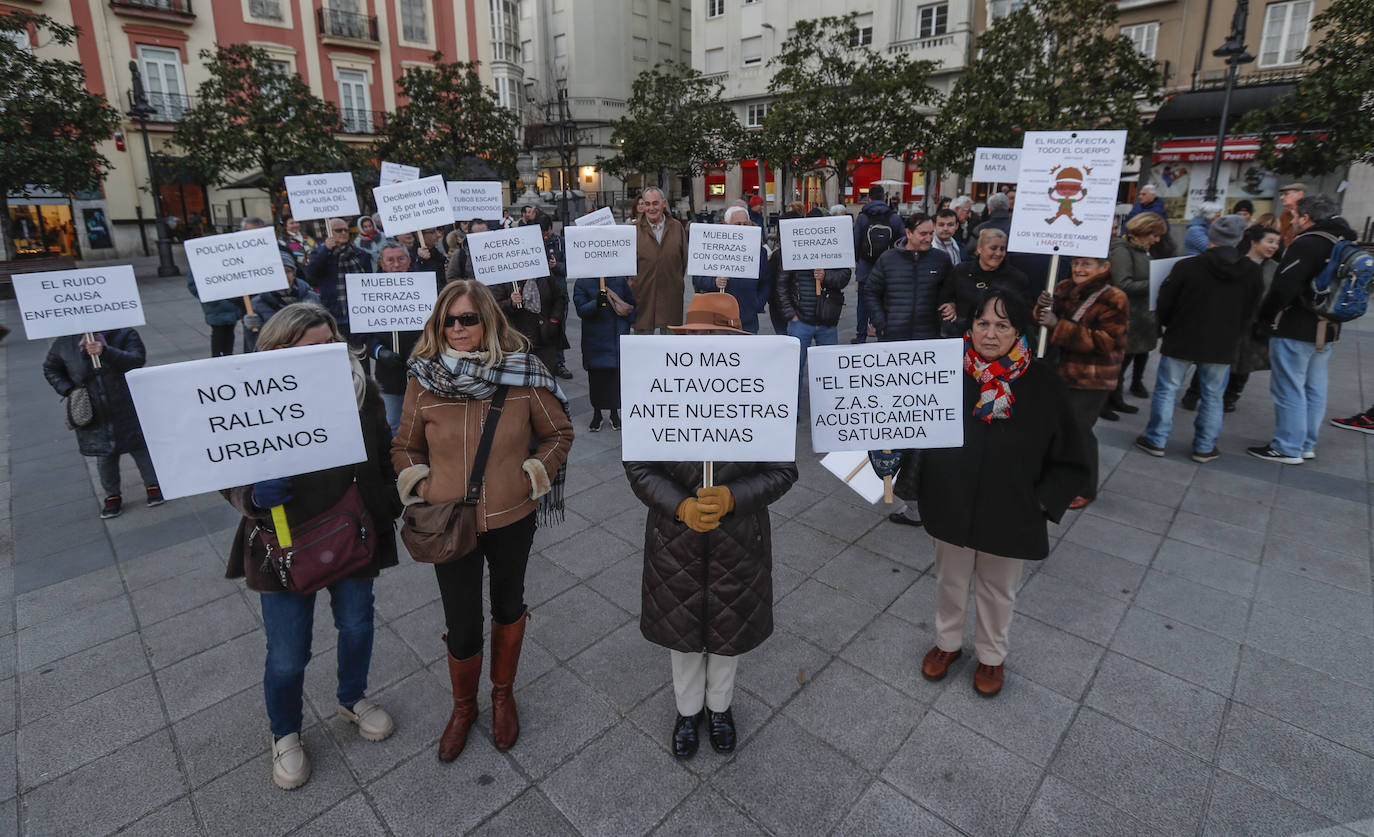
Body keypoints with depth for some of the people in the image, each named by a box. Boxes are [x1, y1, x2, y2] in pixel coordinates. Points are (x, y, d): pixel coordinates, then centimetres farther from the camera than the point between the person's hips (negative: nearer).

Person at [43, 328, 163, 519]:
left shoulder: (124, 334, -9)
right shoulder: (64, 343, 0)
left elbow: (138, 359, -25)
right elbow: (50, 368, 16)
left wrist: (106, 351, -38)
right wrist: (67, 389, 0)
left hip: (127, 410, -2)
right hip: (94, 415, 2)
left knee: (140, 447, 10)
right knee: (105, 456, 11)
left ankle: (152, 485, 30)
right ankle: (112, 496, 26)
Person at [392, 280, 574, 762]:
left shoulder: (522, 375, -11)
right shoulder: (423, 379, -7)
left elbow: (559, 433, 1)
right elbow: (404, 447, 7)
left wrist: (534, 475, -9)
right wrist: (418, 487, -7)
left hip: (512, 519, 0)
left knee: (508, 604, 20)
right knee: (462, 626, 7)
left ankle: (503, 694, 46)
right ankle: (463, 706, 39)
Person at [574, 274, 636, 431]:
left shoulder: (620, 280, 4)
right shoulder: (582, 283, -2)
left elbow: (631, 304, 14)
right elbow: (580, 309, -12)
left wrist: (627, 322, 2)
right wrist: (596, 303, -29)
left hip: (617, 336, 1)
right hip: (594, 338, -1)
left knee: (616, 373, 5)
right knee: (595, 376, 5)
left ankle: (614, 412, 19)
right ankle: (597, 414, 19)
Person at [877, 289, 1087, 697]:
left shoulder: (1040, 382, -13)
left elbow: (1068, 458, -4)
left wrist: (1040, 501, -9)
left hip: (1009, 514, 0)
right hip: (951, 506, 1)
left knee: (997, 591, 21)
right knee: (950, 582, 22)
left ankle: (992, 656, 47)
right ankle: (948, 643, 49)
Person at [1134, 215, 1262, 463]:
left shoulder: (1187, 266, -14)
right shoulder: (1252, 272, -2)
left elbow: (1163, 305, -8)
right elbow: (1250, 312, 7)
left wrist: (1170, 326, 12)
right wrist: (1234, 335, 21)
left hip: (1181, 340, -3)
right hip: (1222, 346, 3)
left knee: (1166, 390, 8)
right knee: (1213, 396, 13)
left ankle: (1156, 440, 12)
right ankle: (1205, 447, 19)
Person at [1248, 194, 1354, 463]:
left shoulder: (1306, 244, -18)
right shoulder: (1344, 244, 13)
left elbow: (1283, 287, -23)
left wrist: (1266, 315, -9)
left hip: (1295, 330, -9)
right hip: (1327, 330, 9)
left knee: (1289, 389, -2)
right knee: (1314, 389, 15)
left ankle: (1288, 448, 3)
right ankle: (1307, 445, 24)